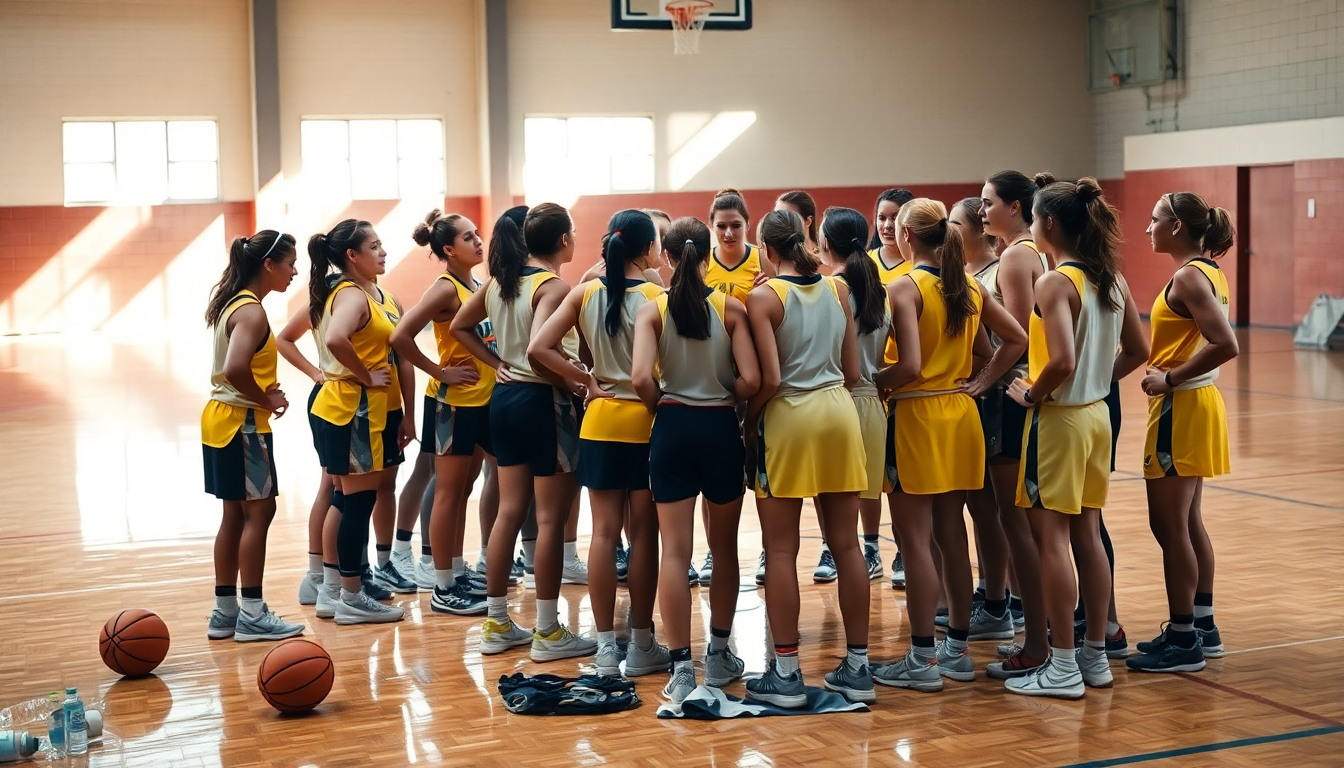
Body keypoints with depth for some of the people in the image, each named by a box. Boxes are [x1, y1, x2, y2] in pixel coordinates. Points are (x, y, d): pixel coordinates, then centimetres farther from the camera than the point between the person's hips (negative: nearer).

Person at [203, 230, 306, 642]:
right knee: (259, 511, -3)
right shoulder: (251, 311, -17)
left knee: (236, 514, 13)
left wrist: (262, 392, 2)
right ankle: (252, 614, 0)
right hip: (243, 423, -10)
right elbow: (234, 369, -31)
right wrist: (266, 400, -16)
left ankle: (225, 611, 19)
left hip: (222, 419, 10)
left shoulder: (233, 303, 12)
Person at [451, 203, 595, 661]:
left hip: (504, 397, 8)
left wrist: (496, 363, 13)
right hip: (543, 400, -8)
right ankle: (548, 632, 7)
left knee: (509, 511, 13)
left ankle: (496, 624, 18)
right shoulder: (554, 286, -15)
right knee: (551, 518, 1)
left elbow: (459, 326, 18)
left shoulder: (500, 279, 8)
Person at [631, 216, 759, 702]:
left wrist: (659, 405, 3)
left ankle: (681, 669, -2)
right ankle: (719, 655, 28)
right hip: (721, 428, 1)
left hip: (673, 428, -1)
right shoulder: (731, 307, -4)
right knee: (724, 547, 17)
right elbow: (750, 380, -12)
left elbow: (641, 377, -17)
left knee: (675, 551, 2)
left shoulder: (653, 309, -5)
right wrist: (725, 399, 8)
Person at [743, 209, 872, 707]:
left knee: (781, 550, 2)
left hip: (788, 417, -5)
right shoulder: (838, 290, 7)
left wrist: (748, 418, 1)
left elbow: (771, 378, -14)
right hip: (838, 410, 5)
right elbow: (852, 372, 8)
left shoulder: (763, 296, -7)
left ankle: (785, 673, 4)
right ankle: (857, 667, 14)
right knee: (846, 544, 8)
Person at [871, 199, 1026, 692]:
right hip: (961, 415, 7)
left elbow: (910, 366, -22)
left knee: (915, 540, -1)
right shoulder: (970, 289, 7)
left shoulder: (905, 288, -13)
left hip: (916, 416, -7)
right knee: (951, 535, 13)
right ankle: (957, 649, 19)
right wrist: (982, 382, 11)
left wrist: (871, 383, -6)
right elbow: (1016, 338, 12)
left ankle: (922, 660, 2)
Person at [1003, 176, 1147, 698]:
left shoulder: (1055, 283, -18)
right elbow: (1138, 351, 13)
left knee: (1051, 539, -1)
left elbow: (1062, 361, -28)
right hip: (1097, 415, 8)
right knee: (1086, 536, 15)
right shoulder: (1111, 279, 6)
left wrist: (1032, 394, -12)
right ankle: (1096, 656, 21)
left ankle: (1063, 668, 4)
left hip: (1058, 420, -8)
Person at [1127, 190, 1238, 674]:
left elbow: (1225, 346, -27)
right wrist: (1168, 371, 5)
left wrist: (1170, 379, -20)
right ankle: (1202, 627, 24)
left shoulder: (1189, 277, -18)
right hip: (1196, 403, 10)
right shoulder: (1209, 271, 11)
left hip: (1181, 409, -10)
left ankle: (1183, 640, 3)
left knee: (1169, 525, -3)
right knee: (1188, 523, 16)